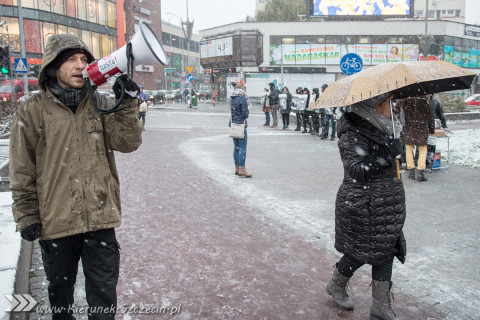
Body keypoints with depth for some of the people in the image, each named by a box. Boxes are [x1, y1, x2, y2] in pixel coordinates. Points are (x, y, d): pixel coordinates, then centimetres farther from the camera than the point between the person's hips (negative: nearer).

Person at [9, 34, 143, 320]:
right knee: (60, 290, 21)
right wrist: (26, 216, -1)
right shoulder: (33, 111, -3)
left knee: (104, 293, 11)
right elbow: (22, 172, 0)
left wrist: (127, 107, -18)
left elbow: (128, 143, -7)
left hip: (100, 219, 1)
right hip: (55, 221, 0)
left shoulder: (101, 106, 3)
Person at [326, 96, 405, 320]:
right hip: (363, 207, -9)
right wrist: (387, 154, -28)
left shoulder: (382, 129, 10)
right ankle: (335, 286, 34)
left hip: (387, 205, 9)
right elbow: (357, 170, -26)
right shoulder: (352, 135, -19)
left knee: (386, 251, 10)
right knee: (362, 251, 5)